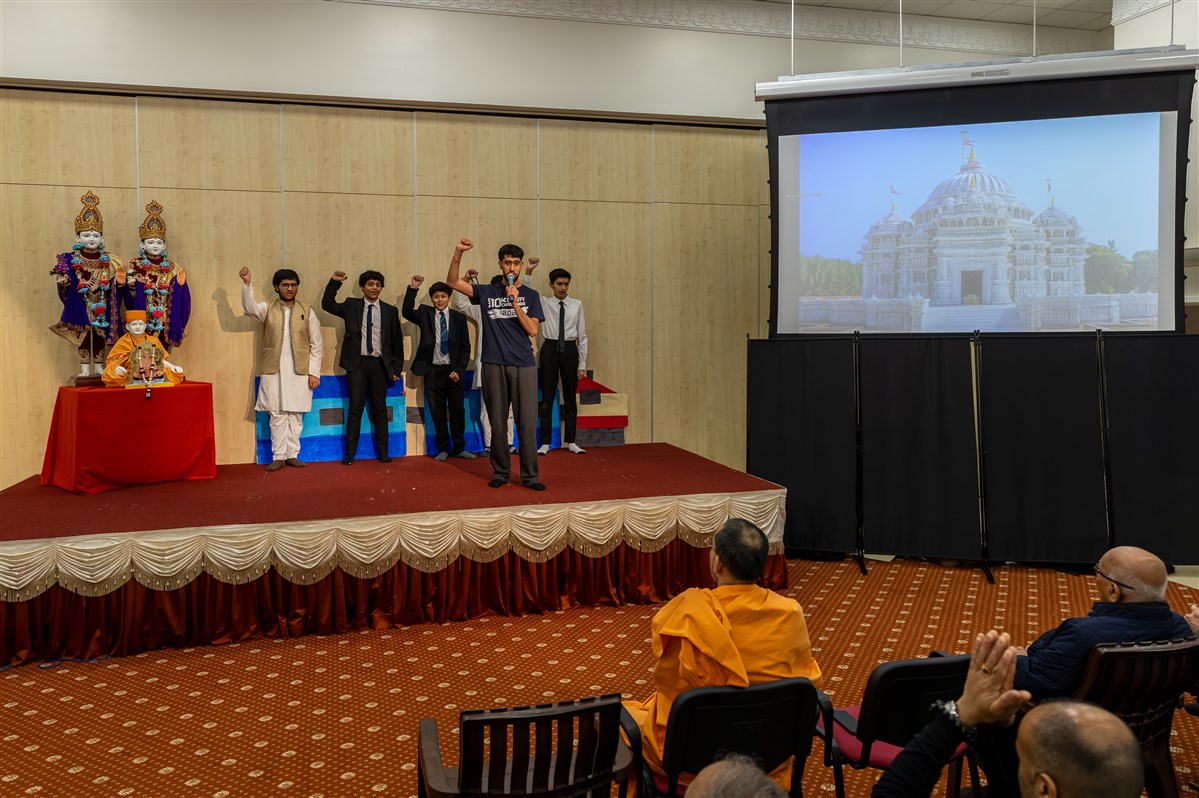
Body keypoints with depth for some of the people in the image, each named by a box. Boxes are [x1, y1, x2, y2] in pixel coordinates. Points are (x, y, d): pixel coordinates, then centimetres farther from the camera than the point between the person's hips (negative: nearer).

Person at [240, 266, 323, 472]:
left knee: (295, 414, 3)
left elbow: (316, 344, 5)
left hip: (300, 372, 0)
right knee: (277, 415, 0)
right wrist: (247, 283, -28)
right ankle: (278, 456, 5)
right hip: (273, 371, 0)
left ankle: (292, 455, 11)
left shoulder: (307, 312, 7)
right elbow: (249, 308, -14)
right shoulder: (267, 309, 8)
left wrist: (314, 372, -2)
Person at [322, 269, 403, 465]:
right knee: (355, 409, 1)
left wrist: (397, 367, 6)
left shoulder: (390, 311, 7)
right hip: (357, 363, -1)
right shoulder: (351, 306, 7)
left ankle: (382, 452, 11)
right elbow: (327, 305, 6)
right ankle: (350, 453, 5)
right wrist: (334, 282, -5)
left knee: (380, 409, 6)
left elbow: (397, 341, 9)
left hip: (380, 364, 1)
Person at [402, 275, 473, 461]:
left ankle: (459, 448, 16)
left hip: (454, 371, 0)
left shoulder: (459, 317, 4)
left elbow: (465, 347, 3)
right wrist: (413, 288, -23)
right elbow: (407, 313, -15)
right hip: (433, 371, 0)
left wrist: (459, 370, -7)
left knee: (457, 411, 4)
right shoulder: (425, 314, 5)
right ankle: (443, 448, 17)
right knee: (437, 411, 5)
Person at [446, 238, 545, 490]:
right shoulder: (487, 293, 10)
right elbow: (453, 282, 4)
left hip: (523, 366, -1)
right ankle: (500, 472, 16)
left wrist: (514, 302, -10)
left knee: (527, 423, -3)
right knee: (497, 424, 5)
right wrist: (458, 253, -9)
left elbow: (532, 330, -1)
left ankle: (529, 475, 3)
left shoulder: (530, 295, 10)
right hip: (494, 366, 1)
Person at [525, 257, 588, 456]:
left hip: (570, 350, 1)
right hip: (550, 349, -1)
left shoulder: (577, 305, 4)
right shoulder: (544, 303, 4)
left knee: (570, 397, 8)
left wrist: (582, 363, 2)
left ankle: (570, 441, 18)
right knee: (547, 396, 2)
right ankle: (545, 443, 8)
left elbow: (582, 335, 5)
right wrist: (528, 271, -24)